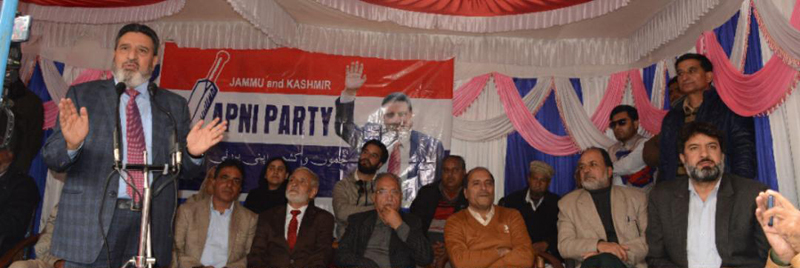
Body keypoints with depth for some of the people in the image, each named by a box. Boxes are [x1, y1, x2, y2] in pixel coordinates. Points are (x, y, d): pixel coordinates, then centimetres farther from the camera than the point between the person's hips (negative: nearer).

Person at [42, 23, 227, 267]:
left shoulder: (174, 105, 9)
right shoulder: (82, 95, 6)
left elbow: (185, 170, 9)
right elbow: (52, 158, 2)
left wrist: (192, 153, -13)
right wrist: (71, 143, -20)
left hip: (152, 228, 1)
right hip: (90, 222, -1)